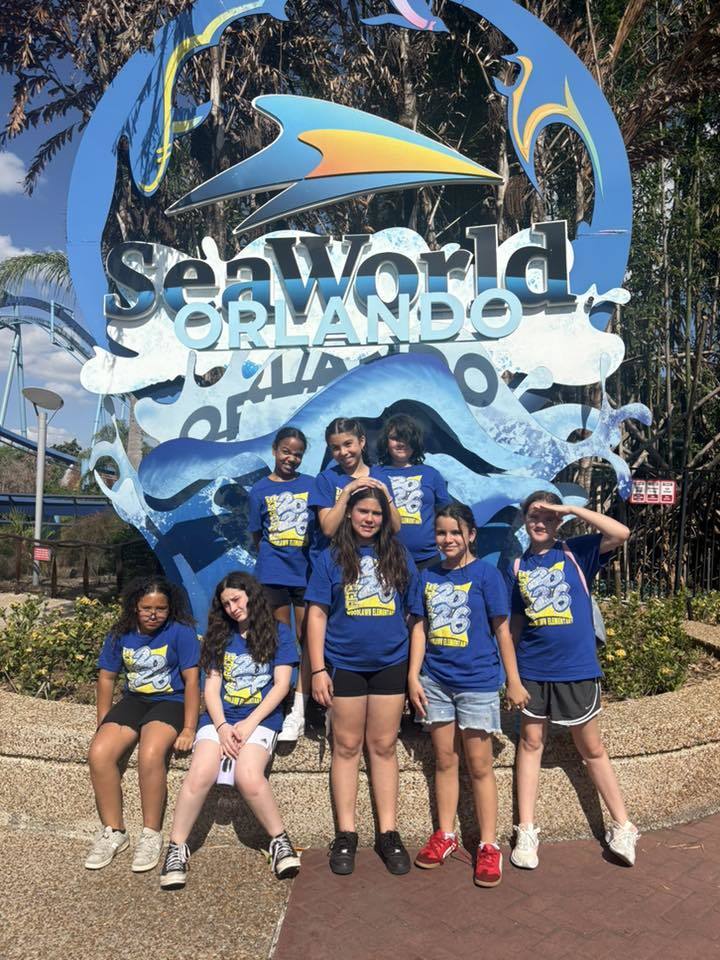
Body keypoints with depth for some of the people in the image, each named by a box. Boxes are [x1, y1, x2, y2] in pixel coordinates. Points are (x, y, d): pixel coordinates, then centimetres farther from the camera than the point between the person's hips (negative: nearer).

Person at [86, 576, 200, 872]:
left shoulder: (180, 632, -10)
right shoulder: (120, 634, 4)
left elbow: (191, 680, -13)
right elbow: (106, 677, 10)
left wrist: (189, 729, -18)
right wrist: (103, 724, 3)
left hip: (170, 702, -5)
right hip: (133, 701, 5)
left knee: (150, 755, -32)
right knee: (98, 754, -20)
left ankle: (152, 834, -11)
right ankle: (113, 832, -1)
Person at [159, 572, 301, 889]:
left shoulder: (278, 632, 6)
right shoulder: (221, 636, 16)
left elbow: (281, 685, -1)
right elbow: (211, 687, 8)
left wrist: (248, 724, -11)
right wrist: (222, 726, -9)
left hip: (261, 717, -3)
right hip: (220, 717, 3)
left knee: (249, 777, -29)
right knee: (200, 775, -25)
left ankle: (280, 840, -7)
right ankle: (177, 848, -8)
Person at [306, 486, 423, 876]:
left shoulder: (400, 557, 7)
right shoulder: (331, 558, 2)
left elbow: (414, 613, 9)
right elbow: (316, 615, -1)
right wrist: (318, 670, -7)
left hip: (391, 664, 1)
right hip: (345, 665, -1)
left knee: (384, 747, 9)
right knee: (346, 747, 8)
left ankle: (388, 833, 19)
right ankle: (345, 834, 20)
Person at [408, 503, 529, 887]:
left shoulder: (486, 573, -7)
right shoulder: (428, 576, 4)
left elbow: (502, 629, -5)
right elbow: (421, 627, 7)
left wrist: (514, 681, -4)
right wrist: (413, 676, 1)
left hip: (478, 681, -4)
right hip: (435, 680, 4)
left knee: (479, 766, 5)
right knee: (445, 761, 15)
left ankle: (488, 845, 19)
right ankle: (445, 834, 30)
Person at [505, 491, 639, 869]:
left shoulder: (577, 552, -2)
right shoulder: (517, 566, 5)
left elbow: (621, 533, -19)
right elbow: (515, 621, 10)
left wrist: (572, 508, -17)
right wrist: (508, 668, 7)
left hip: (577, 667, -2)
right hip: (532, 669, 2)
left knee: (591, 748, 10)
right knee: (530, 743, 9)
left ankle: (622, 827, 26)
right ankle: (526, 831, 19)